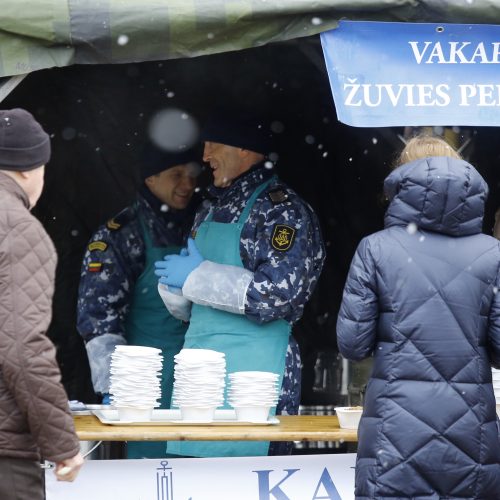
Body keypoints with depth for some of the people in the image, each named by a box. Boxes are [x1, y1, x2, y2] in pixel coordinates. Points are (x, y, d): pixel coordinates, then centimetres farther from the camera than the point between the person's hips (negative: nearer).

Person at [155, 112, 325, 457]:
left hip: (253, 366, -8)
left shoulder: (281, 209, -7)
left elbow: (279, 294, -20)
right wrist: (175, 277, 4)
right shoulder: (212, 208, 18)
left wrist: (197, 276, -13)